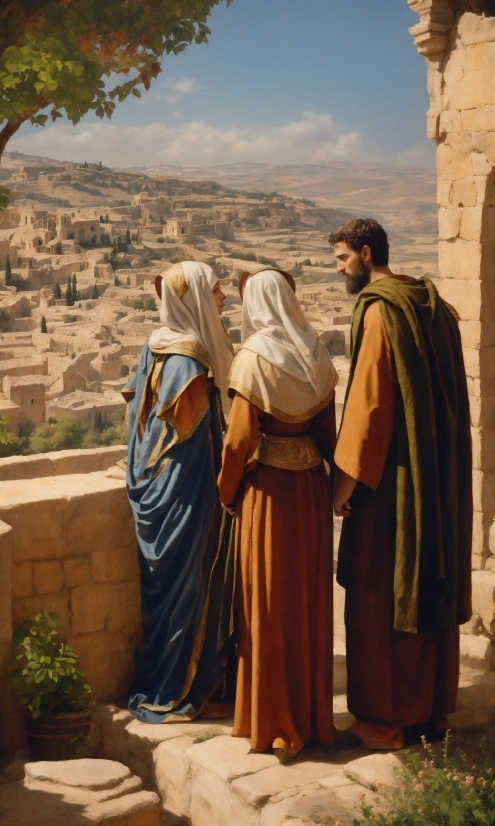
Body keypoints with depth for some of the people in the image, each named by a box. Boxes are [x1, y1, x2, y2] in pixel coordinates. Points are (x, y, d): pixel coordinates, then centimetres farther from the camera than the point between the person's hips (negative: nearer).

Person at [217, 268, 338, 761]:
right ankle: (312, 713, 23)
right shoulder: (315, 356, 3)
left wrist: (226, 491, -1)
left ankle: (273, 722, 11)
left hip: (267, 491, -5)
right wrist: (319, 463, 17)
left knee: (269, 604, 4)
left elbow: (240, 436, -14)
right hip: (311, 487, 5)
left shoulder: (254, 359, -13)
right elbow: (328, 429, 6)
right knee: (310, 598, 13)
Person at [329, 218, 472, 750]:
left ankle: (385, 719, 10)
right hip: (440, 475, 8)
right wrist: (438, 467, 17)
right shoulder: (433, 305, 11)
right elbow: (446, 396, 14)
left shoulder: (379, 311, -14)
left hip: (394, 476, -8)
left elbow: (368, 402, -18)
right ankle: (433, 709, 24)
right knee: (432, 587, 14)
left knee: (381, 593, 2)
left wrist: (347, 476, -13)